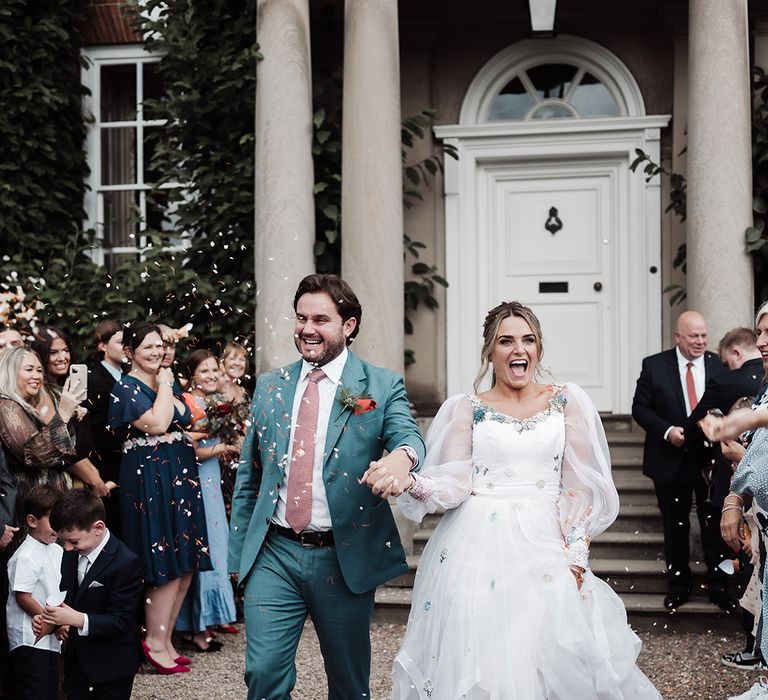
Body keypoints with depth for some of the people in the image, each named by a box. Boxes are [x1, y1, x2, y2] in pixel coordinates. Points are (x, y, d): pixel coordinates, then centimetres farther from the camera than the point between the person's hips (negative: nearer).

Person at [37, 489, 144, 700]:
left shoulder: (126, 563, -23)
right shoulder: (71, 555, 0)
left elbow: (119, 620, -21)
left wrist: (77, 619, -31)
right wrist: (48, 617, -8)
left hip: (111, 664, -7)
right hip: (77, 658, 7)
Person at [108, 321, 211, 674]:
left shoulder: (169, 382, 16)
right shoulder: (126, 388, -7)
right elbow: (157, 424, -21)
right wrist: (164, 384, -10)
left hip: (180, 476, 8)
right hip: (149, 481, -8)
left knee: (186, 565, 8)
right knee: (168, 566, -7)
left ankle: (165, 638, 17)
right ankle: (155, 643, 4)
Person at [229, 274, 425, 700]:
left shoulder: (381, 386, -1)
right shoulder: (270, 386, 9)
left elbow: (407, 436, -19)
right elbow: (248, 476, 14)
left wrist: (401, 456, -44)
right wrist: (236, 552, 11)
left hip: (345, 558, -2)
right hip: (274, 554, 2)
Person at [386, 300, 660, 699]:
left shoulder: (567, 402, 7)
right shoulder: (466, 409, 5)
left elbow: (580, 485, 5)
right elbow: (455, 483, -3)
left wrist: (576, 554, -4)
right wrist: (413, 484, -23)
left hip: (544, 544, 1)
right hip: (478, 546, 0)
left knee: (554, 653, -3)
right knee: (475, 658, -2)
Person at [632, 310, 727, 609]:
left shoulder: (719, 365, 0)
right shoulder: (654, 366, -4)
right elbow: (640, 407, -3)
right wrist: (667, 431, -17)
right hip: (672, 461, 0)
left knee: (715, 525, 6)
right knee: (675, 527, 12)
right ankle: (678, 586, 26)